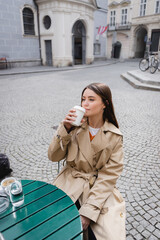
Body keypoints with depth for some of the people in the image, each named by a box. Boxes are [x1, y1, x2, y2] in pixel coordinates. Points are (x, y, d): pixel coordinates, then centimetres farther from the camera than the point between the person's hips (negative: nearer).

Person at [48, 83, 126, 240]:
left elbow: (109, 175, -8)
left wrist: (88, 210, -15)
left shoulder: (114, 136, -7)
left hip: (99, 189, 0)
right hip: (70, 184, 1)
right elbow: (53, 156, -5)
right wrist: (65, 129, -19)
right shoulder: (75, 125, -4)